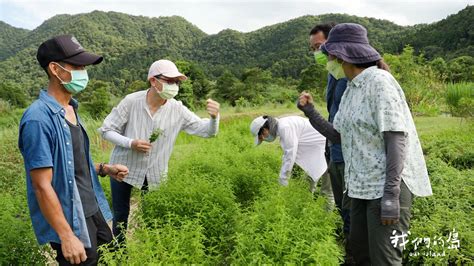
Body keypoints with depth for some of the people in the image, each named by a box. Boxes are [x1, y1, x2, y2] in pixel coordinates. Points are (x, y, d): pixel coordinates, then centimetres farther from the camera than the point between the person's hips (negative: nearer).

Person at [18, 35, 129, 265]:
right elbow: (42, 186, -22)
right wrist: (67, 236, -22)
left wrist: (104, 169, 2)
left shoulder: (70, 109, 6)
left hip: (93, 211, 9)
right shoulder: (39, 118, -22)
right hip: (71, 222, -8)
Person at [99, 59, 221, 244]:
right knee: (121, 216, 15)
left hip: (155, 174, 1)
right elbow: (106, 130, -10)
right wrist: (131, 143, -26)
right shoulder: (131, 101, -17)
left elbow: (205, 131, -12)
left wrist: (214, 117, -35)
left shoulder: (177, 109, -13)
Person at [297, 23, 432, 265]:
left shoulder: (379, 81, -14)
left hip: (388, 184, -9)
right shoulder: (351, 89, 11)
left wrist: (390, 195, -25)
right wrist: (310, 112, 2)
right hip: (363, 184, 9)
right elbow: (338, 136, 14)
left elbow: (396, 138, -21)